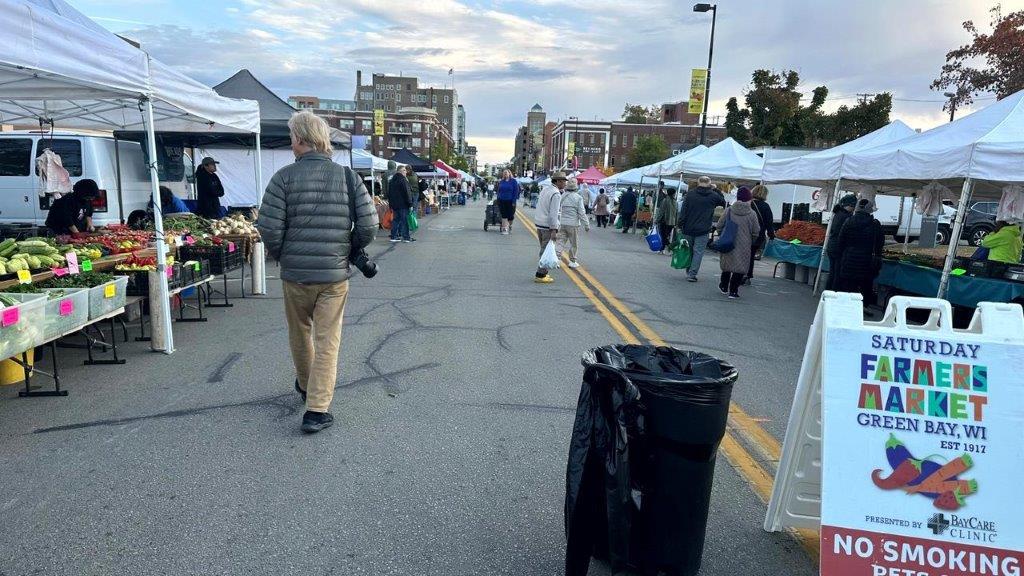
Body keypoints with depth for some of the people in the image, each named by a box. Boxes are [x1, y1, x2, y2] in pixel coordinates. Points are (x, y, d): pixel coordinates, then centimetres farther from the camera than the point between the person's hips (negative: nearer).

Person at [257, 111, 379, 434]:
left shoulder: (285, 177, -7)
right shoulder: (348, 176, -1)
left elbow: (268, 227, -11)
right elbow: (368, 225, -6)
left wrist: (281, 256, 8)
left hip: (295, 273, 0)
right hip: (335, 274, 0)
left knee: (300, 333, 21)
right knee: (327, 341, 5)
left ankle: (306, 385, 43)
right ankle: (317, 409, 3)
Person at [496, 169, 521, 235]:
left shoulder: (513, 181, -2)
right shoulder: (501, 182, 9)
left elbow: (516, 191, -5)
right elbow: (498, 191, 15)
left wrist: (514, 201, -12)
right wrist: (498, 200, 6)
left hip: (510, 201, -3)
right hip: (502, 201, 3)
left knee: (510, 215, 6)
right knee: (504, 215, -1)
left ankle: (510, 226, 31)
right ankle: (505, 229, -1)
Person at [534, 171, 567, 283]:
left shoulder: (545, 189, 12)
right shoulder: (556, 194, -15)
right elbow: (553, 214, -21)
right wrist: (554, 230, -22)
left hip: (539, 223, 9)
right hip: (548, 225, -9)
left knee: (544, 249, 16)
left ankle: (543, 273, 21)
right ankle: (540, 275, -2)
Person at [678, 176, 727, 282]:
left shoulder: (690, 194, 0)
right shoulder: (714, 196, -2)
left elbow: (683, 211, -3)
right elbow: (723, 201, 19)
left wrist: (679, 225, 0)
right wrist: (716, 190, 20)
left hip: (688, 229, 2)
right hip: (703, 230, -2)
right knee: (698, 252, 2)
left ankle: (689, 272, 23)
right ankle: (692, 274, -3)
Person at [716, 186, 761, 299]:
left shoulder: (728, 210, -6)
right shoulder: (752, 214, -8)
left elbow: (719, 226, -1)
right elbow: (756, 232, -2)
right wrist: (751, 242, 16)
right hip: (744, 246, -2)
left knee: (727, 264, 19)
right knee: (740, 268, 5)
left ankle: (724, 287, 30)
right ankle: (733, 291, 4)